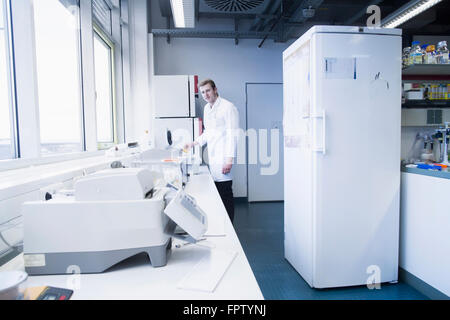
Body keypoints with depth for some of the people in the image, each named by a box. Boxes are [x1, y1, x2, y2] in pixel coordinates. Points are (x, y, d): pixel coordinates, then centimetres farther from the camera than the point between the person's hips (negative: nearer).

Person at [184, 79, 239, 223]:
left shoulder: (228, 107, -9)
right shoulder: (207, 108, 17)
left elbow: (232, 134, -14)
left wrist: (230, 159, -20)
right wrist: (193, 143, 21)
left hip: (223, 157, -8)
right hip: (212, 156, 8)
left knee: (226, 194, -6)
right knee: (216, 193, 11)